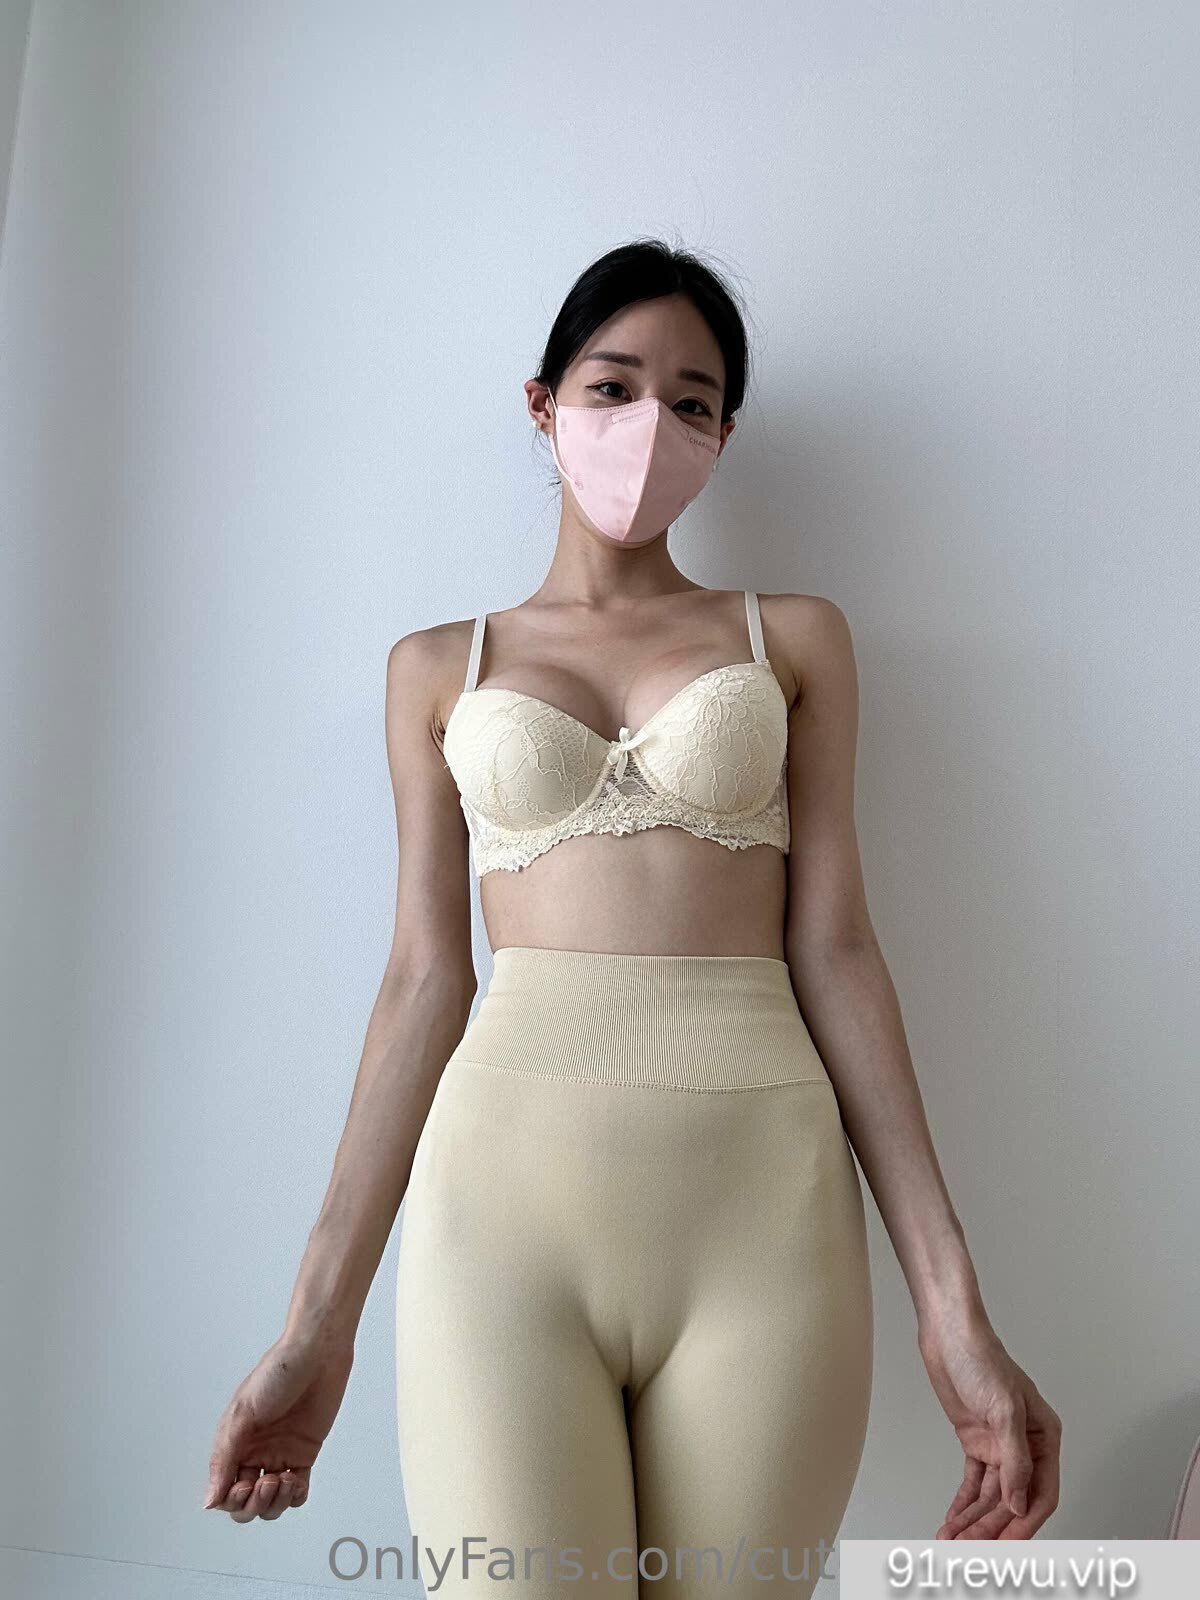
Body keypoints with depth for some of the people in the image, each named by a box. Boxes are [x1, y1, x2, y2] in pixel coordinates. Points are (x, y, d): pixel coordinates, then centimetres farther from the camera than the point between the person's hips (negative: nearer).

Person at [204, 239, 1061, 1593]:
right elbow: (424, 983, 7)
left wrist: (949, 1296, -2)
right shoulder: (438, 667, 12)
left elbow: (833, 949, 4)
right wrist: (319, 1323, 5)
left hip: (763, 1199, 1)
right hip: (509, 1196, 0)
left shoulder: (793, 637, 11)